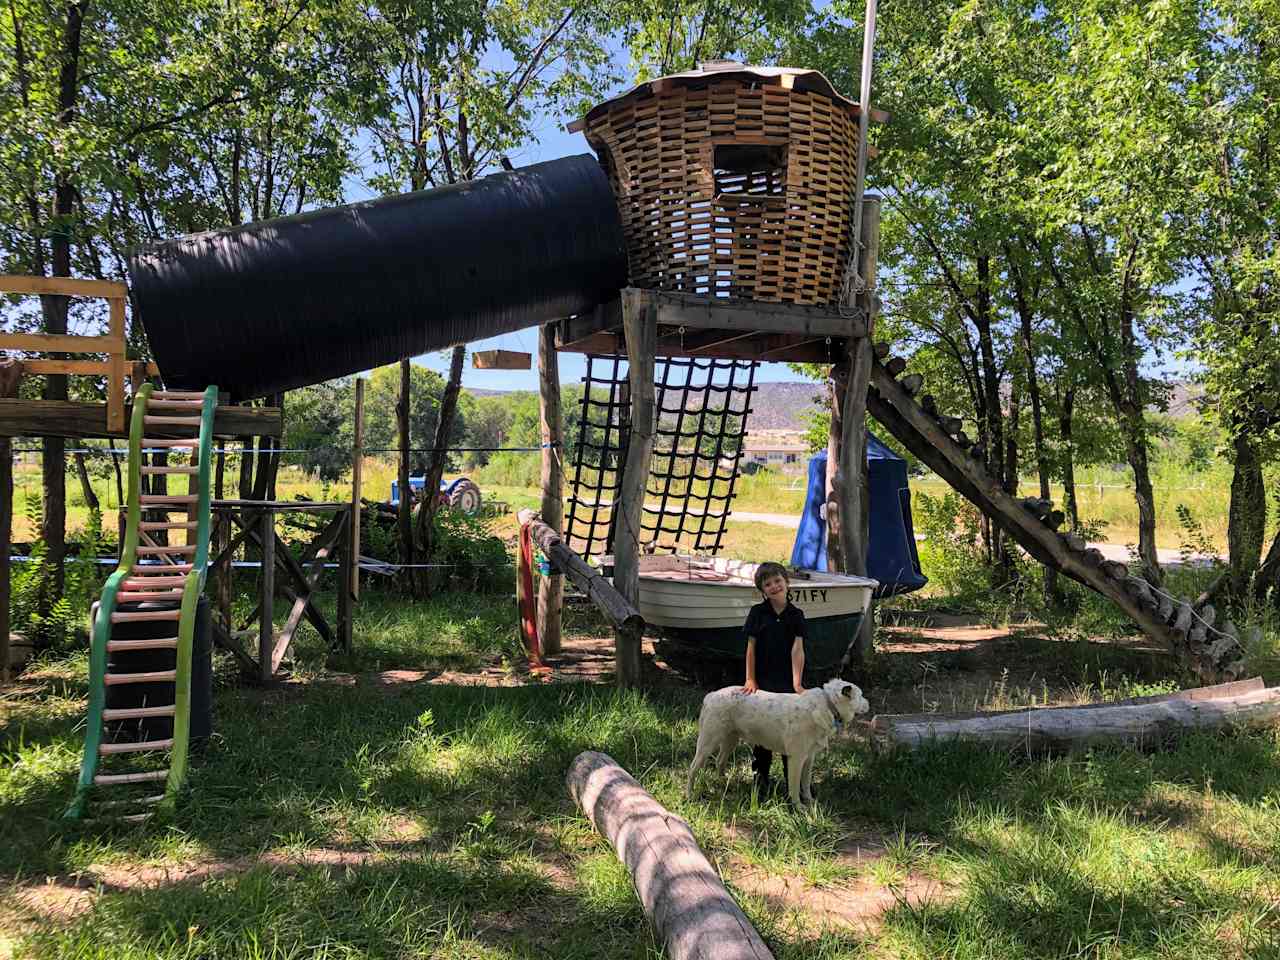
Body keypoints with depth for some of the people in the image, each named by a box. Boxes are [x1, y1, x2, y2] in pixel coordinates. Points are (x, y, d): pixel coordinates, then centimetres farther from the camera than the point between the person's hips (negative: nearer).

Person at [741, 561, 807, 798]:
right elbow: (751, 647, -2)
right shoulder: (758, 613, -3)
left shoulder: (795, 615, 0)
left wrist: (797, 682, -15)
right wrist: (750, 679, -6)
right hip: (762, 681, -1)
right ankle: (760, 779, 20)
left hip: (786, 682, 1)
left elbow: (797, 649, -6)